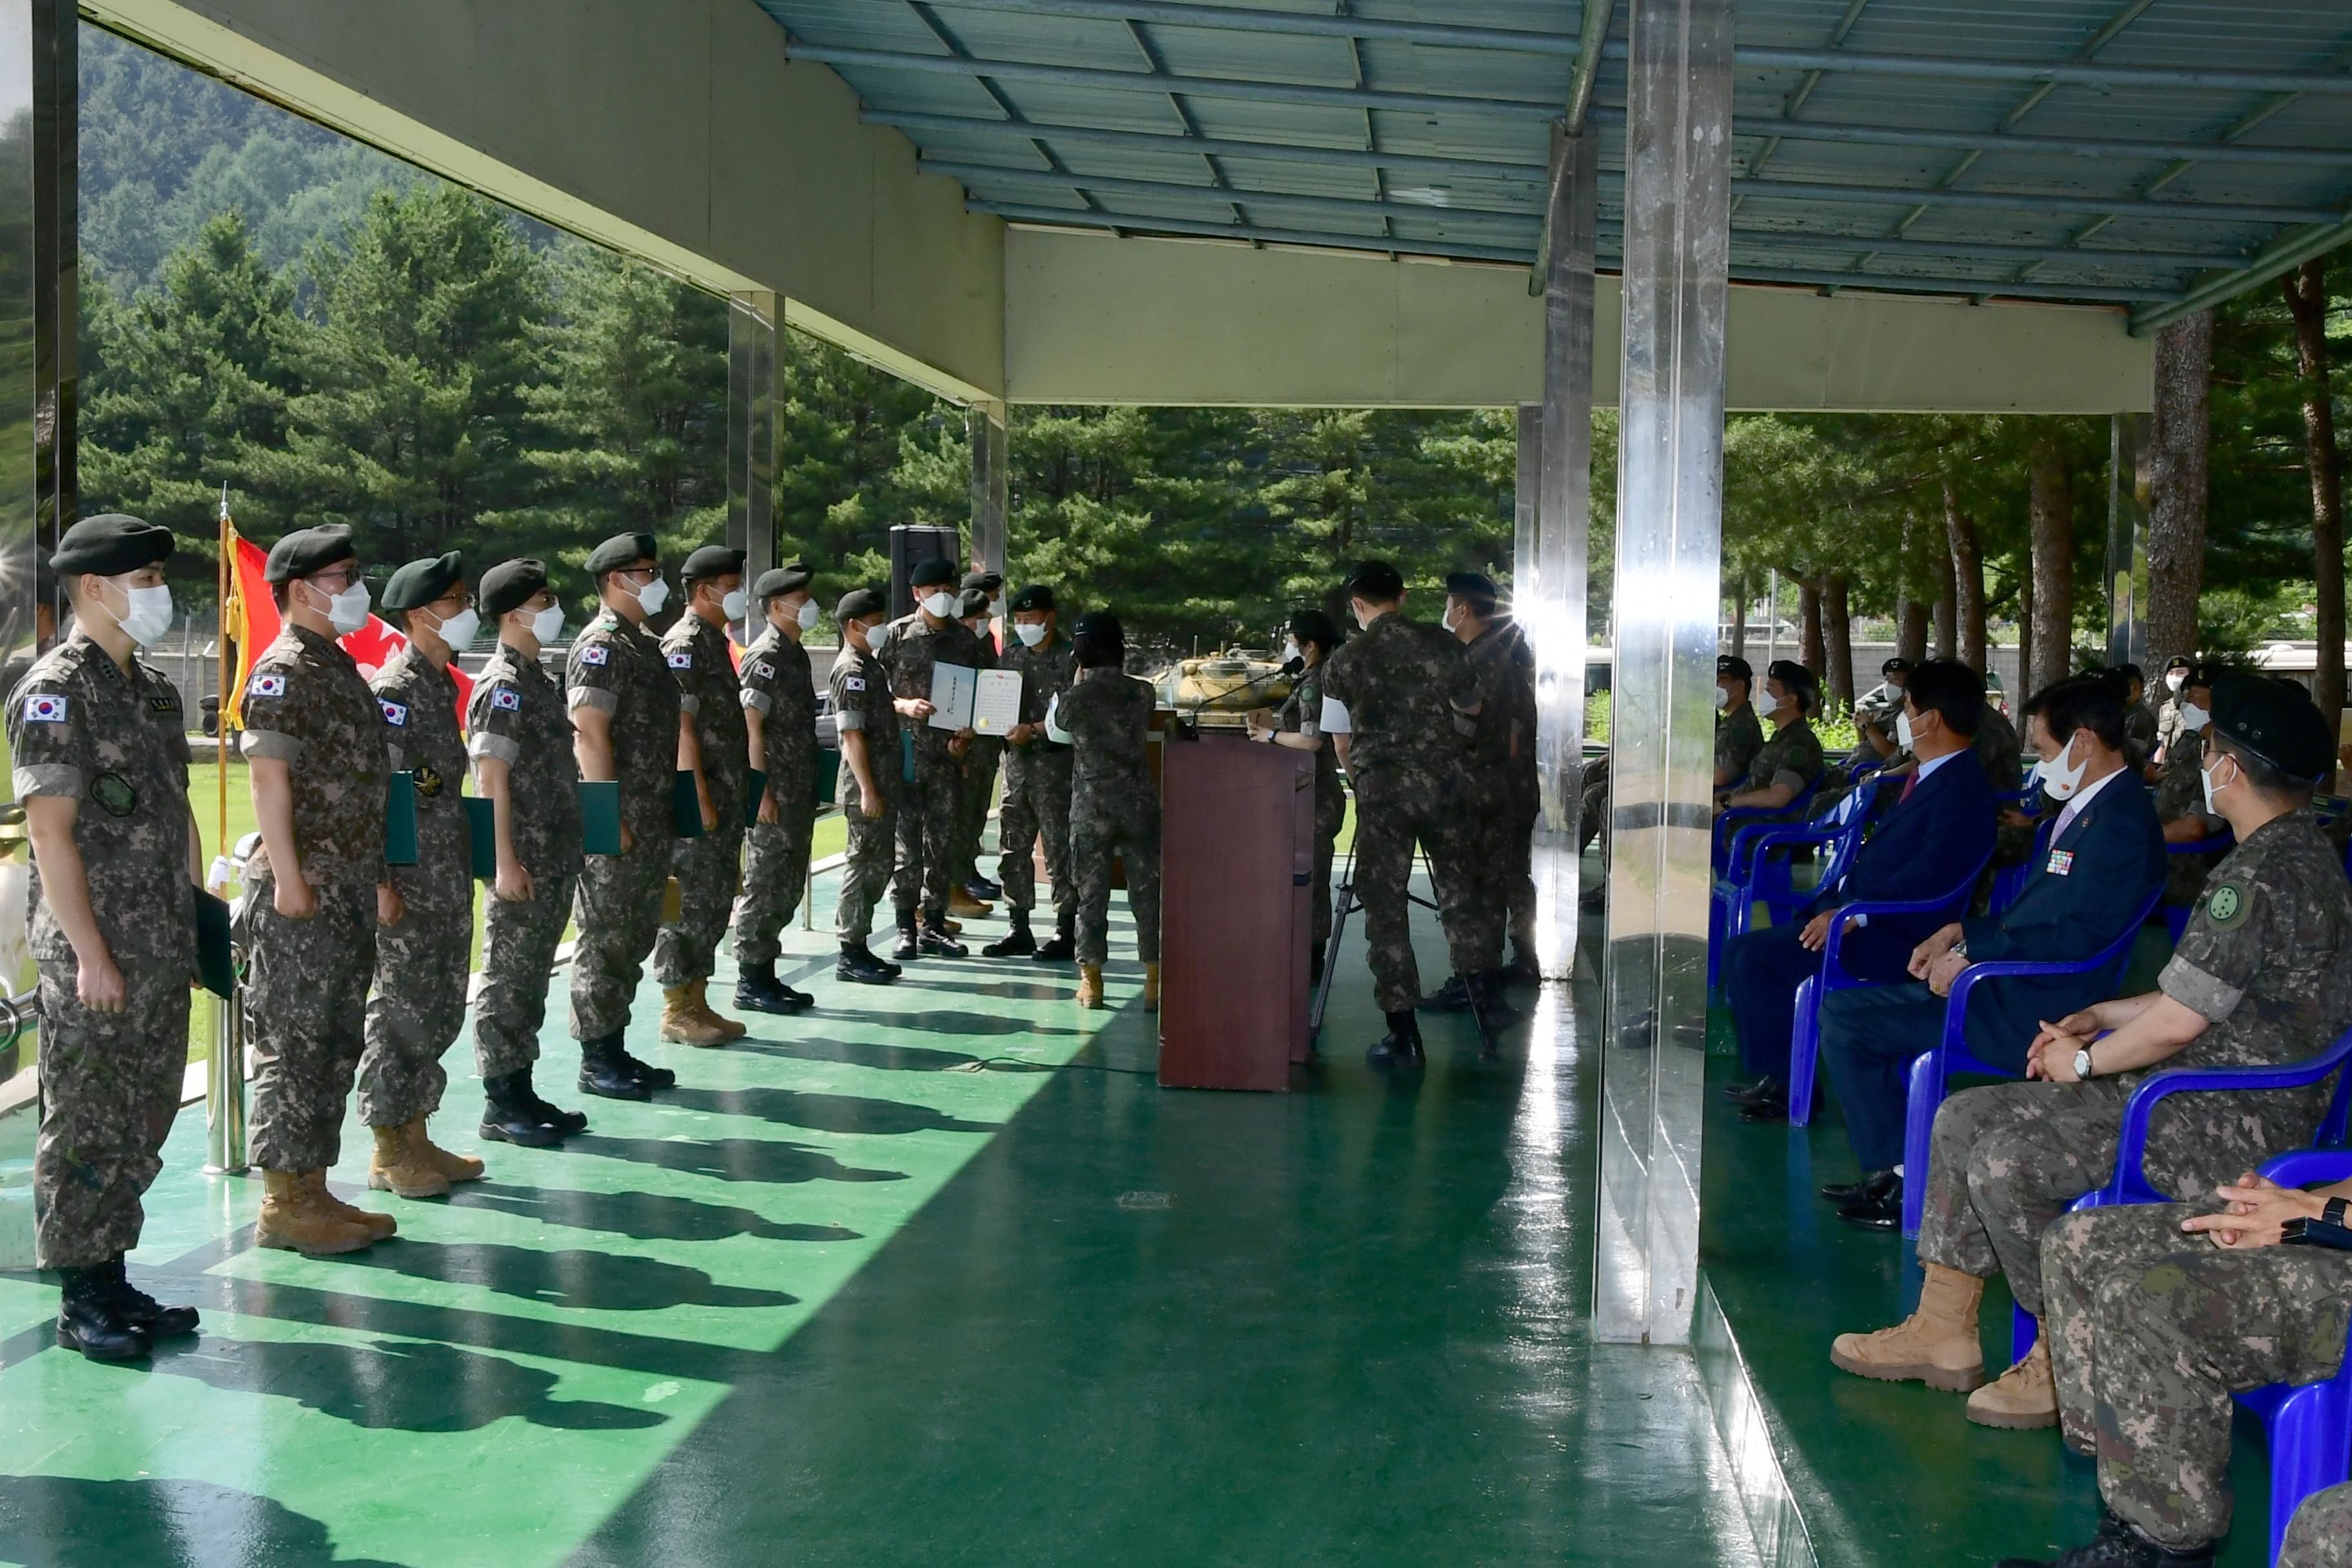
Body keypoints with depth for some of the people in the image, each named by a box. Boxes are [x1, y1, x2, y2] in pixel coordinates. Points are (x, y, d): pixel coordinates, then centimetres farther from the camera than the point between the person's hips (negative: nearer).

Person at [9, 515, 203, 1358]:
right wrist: (90, 953, -18)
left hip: (163, 953, 8)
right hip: (94, 956, -8)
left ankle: (113, 1280, 23)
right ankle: (82, 1301, 8)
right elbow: (51, 831, -16)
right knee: (86, 1129, 0)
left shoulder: (152, 687, 15)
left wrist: (198, 918, 16)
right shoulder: (55, 689, -11)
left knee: (143, 1122, 13)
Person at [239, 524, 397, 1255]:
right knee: (295, 1044, -4)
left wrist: (377, 876, 22)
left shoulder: (339, 667, 18)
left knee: (338, 1042, 13)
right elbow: (269, 777, -17)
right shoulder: (284, 670, -11)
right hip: (304, 894, -10)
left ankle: (313, 1189, 21)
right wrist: (288, 878, -21)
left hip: (349, 889, 10)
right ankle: (284, 1203, 2)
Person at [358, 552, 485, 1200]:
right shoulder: (395, 690, -15)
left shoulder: (442, 685, 14)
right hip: (409, 887, -9)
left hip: (447, 886, 9)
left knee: (440, 1011, 14)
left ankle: (416, 1140, 24)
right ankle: (388, 1153, 9)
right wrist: (383, 885, -20)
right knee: (402, 1012, -1)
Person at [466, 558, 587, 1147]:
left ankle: (522, 1092, 20)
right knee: (507, 979, -2)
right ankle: (500, 1105, 4)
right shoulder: (502, 685, -13)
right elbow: (491, 780, -17)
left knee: (533, 977, 13)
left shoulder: (540, 679, 15)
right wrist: (506, 862, -20)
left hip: (554, 862, 9)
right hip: (523, 864, -9)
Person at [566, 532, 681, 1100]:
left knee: (636, 936, 13)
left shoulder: (643, 643, 17)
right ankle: (596, 1060, 4)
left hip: (649, 820, 10)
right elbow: (590, 735, -19)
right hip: (617, 822, -9)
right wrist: (611, 818, -21)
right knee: (605, 939, -3)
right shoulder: (601, 645, -12)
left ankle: (615, 1048, 21)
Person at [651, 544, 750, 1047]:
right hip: (699, 798, -10)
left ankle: (698, 1003, 19)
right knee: (689, 903, -4)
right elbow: (682, 725, -19)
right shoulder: (685, 643, -13)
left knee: (715, 902, 12)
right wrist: (699, 799, -21)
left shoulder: (715, 641, 17)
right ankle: (677, 1011, 2)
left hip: (724, 797, 10)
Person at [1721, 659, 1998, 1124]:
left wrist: (1854, 915, -26)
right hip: (1857, 912, 11)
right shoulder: (1929, 777, 16)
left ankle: (1787, 1086, -7)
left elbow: (1931, 877, -26)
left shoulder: (1961, 787, -17)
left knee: (1757, 958, -21)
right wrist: (1835, 905, 10)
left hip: (1895, 937, -11)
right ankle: (1772, 1073, 8)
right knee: (1740, 951, 5)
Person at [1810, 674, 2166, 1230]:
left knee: (1845, 1018, -12)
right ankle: (1891, 1169, 15)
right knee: (1848, 1006, 16)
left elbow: (2075, 937, -25)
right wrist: (1959, 933, 9)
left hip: (2033, 1011, -11)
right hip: (2013, 986, 11)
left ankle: (1901, 1182, -1)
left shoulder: (2119, 821, -18)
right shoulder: (2089, 808, 14)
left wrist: (1969, 956, -18)